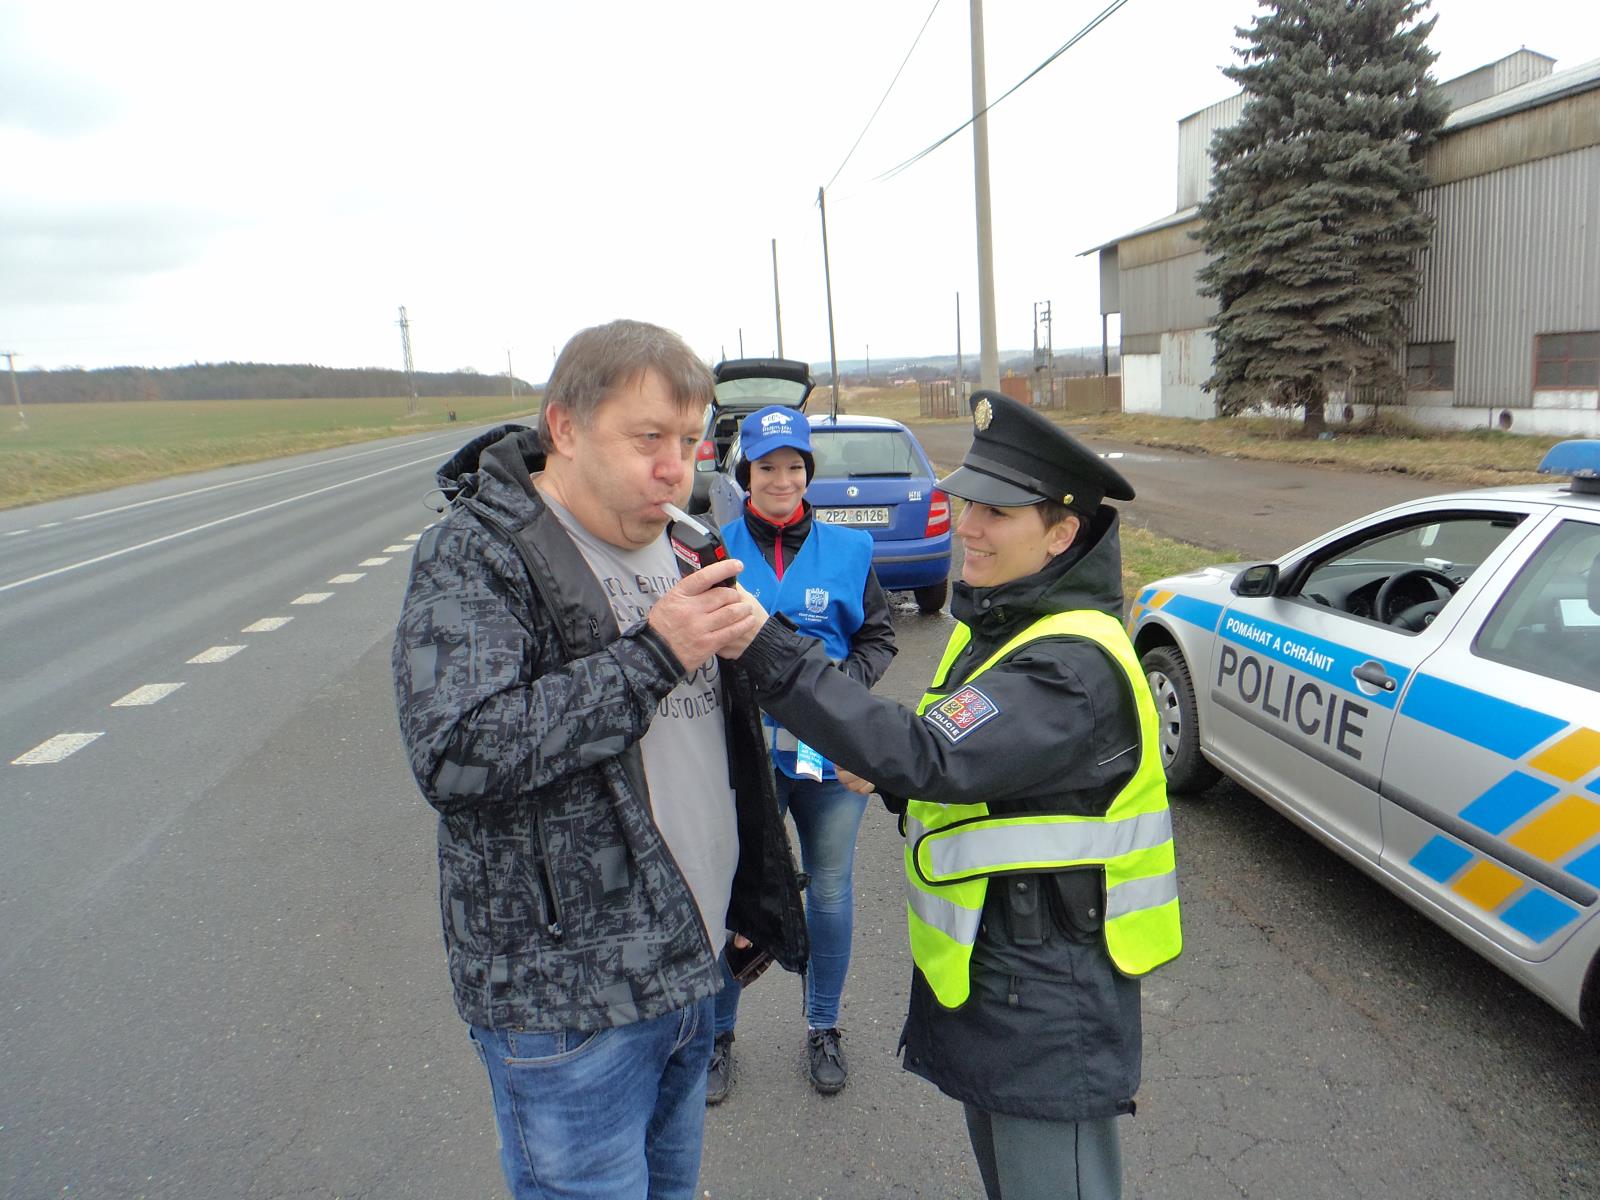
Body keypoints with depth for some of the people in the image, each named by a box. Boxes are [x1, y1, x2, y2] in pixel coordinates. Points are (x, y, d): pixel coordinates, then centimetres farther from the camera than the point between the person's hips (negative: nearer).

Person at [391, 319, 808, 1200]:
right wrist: (651, 655, -27)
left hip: (686, 962, 8)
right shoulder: (476, 552, -15)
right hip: (567, 994, -7)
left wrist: (749, 901, 18)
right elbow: (453, 755, -28)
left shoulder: (667, 542, 10)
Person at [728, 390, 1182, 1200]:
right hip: (983, 973, 9)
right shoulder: (997, 622, 5)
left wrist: (768, 650, -42)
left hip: (1046, 1002, -9)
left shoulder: (1073, 663, -26)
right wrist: (893, 781, -6)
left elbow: (927, 755, -37)